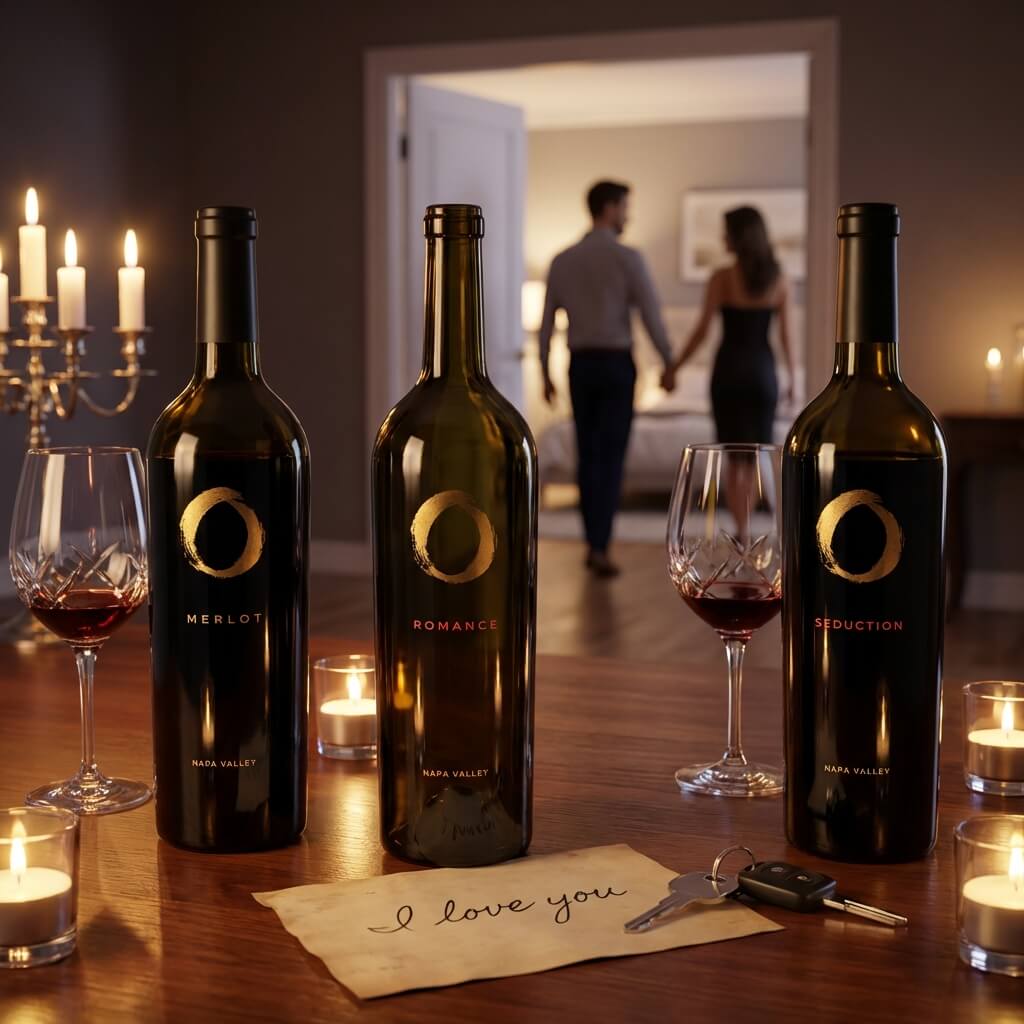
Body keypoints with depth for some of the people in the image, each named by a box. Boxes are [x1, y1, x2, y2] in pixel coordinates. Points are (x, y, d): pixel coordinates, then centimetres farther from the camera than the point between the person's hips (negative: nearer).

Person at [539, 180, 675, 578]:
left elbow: (546, 322, 8)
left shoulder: (561, 260, 6)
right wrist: (670, 365, 0)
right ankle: (599, 549, -10)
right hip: (616, 366, -4)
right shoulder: (628, 258, -10)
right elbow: (652, 317, -12)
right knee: (611, 459, -3)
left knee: (588, 456, 14)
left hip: (580, 366, 5)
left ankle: (594, 545, 17)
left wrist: (545, 375, 17)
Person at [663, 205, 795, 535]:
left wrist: (674, 367, 0)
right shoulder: (778, 278, 0)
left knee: (734, 456, 7)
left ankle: (741, 531, 4)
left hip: (730, 369, -2)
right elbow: (785, 334, 1)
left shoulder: (722, 278, -9)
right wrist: (790, 376, 11)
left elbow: (702, 330, -10)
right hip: (762, 370, 2)